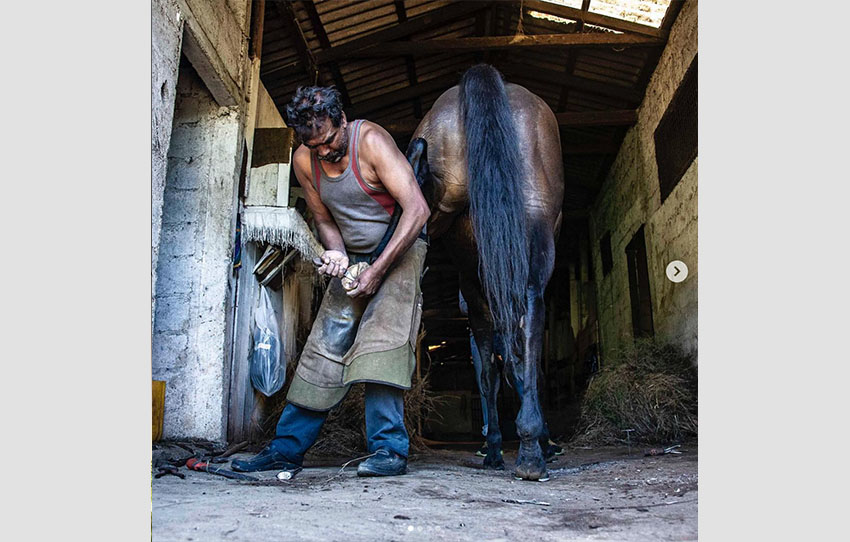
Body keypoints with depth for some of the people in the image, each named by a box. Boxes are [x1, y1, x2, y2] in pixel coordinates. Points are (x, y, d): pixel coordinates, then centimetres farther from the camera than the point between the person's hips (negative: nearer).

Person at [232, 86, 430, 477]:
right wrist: (337, 253, -13)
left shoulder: (370, 140, -21)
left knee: (382, 336, -23)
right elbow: (324, 219, 9)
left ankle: (389, 449, -17)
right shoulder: (304, 160, -3)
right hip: (352, 258, 5)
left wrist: (377, 271, -28)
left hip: (402, 247, -5)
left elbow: (417, 209, -28)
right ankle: (287, 448, 6)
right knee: (326, 344, 0)